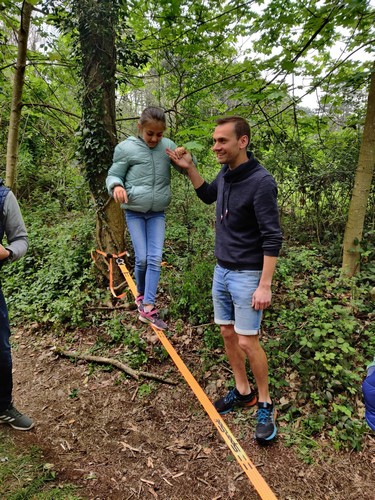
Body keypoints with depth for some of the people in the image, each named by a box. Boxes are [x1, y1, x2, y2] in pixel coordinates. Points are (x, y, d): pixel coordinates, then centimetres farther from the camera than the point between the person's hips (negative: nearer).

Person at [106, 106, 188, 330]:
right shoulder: (126, 148, -9)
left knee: (156, 258, -4)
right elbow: (113, 175, -1)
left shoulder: (168, 146, -1)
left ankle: (148, 307, 2)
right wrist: (116, 186, -24)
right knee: (142, 258, -2)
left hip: (158, 213, 3)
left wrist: (185, 156, -17)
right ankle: (141, 295, 26)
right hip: (134, 211, -2)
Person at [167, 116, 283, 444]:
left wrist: (265, 285, -22)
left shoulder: (261, 182, -19)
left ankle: (265, 403, 22)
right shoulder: (225, 174, 4)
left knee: (247, 342, -1)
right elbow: (208, 196, 25)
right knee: (227, 333, 14)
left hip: (247, 275, -7)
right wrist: (189, 168, 12)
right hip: (222, 270, 8)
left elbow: (272, 238, -20)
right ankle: (243, 391, 33)